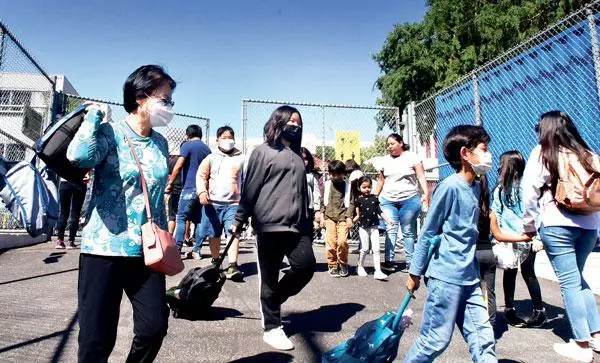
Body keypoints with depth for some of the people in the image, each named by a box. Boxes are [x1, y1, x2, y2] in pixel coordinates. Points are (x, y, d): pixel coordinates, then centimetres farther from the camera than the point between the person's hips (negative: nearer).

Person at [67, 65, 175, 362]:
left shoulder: (160, 143, 10)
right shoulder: (109, 133, -7)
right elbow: (78, 156, -30)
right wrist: (94, 115, -14)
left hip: (147, 251, 5)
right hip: (105, 248, -5)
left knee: (154, 328, 5)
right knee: (97, 338, 2)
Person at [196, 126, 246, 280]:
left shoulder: (241, 159, 9)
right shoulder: (211, 158, 9)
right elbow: (201, 176, 4)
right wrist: (202, 192, -14)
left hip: (234, 203, -1)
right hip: (213, 203, 2)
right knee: (214, 234, 11)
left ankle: (232, 266, -15)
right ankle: (216, 262, 29)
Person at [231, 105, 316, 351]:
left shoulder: (297, 156, 20)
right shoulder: (263, 151, 1)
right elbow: (250, 189, -3)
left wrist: (307, 222, 21)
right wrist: (240, 219, -4)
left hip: (296, 225, 6)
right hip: (269, 225, -6)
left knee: (306, 266, -4)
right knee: (270, 277, 3)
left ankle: (274, 299, 21)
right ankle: (272, 327, 17)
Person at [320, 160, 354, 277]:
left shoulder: (348, 186, 10)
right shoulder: (326, 185, 12)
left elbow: (351, 203, 7)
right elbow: (322, 202, 13)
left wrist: (349, 218, -2)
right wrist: (322, 216, 6)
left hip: (343, 217, -1)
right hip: (329, 216, 1)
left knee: (342, 241, -13)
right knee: (331, 242, -6)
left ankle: (343, 264, 9)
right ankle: (332, 266, 9)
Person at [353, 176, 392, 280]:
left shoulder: (374, 198, 6)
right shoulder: (358, 199, -2)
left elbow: (379, 211, 14)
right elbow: (358, 215, 1)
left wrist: (387, 219, 10)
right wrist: (352, 221, -14)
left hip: (374, 226, 2)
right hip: (363, 227, -2)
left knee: (376, 249, -1)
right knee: (365, 248, 5)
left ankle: (378, 271, 1)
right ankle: (360, 267, 26)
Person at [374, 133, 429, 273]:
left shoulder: (412, 157, 1)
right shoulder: (386, 160, 11)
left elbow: (421, 177, -5)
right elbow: (381, 181, 17)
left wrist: (426, 193, -17)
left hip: (409, 200, -3)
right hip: (388, 200, 3)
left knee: (408, 232, 3)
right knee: (390, 230, -6)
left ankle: (409, 262, 10)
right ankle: (389, 261, -6)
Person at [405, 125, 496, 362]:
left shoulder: (475, 186, 9)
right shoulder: (450, 186, -15)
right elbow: (428, 232, -10)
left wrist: (474, 271, 18)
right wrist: (415, 272, -5)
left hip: (469, 277, 8)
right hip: (446, 276, -8)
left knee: (483, 340, 11)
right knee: (436, 340, 3)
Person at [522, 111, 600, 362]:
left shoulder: (542, 153, 1)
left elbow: (530, 192, -3)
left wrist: (529, 226, 6)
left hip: (557, 225, -5)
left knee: (569, 282, 1)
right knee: (577, 278, 20)